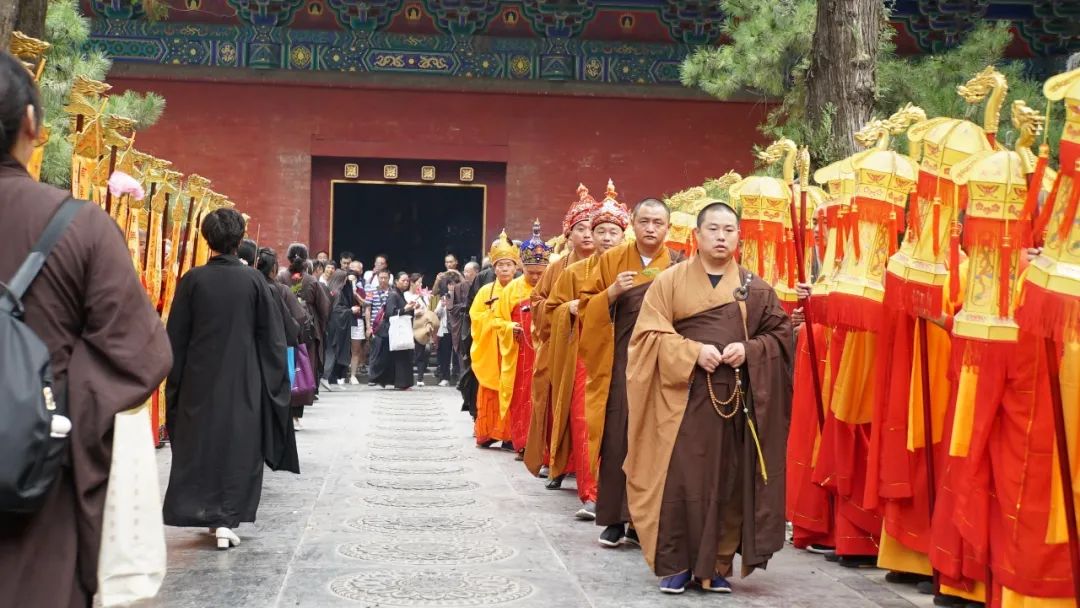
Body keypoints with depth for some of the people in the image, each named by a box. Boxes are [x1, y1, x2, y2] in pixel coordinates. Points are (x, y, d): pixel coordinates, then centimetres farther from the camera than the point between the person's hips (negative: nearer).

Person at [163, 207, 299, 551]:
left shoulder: (193, 280, -6)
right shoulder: (253, 280, -6)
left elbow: (176, 336, -1)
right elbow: (272, 336, -3)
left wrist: (175, 380, 8)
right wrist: (272, 381, 7)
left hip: (200, 379, 0)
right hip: (243, 380, 0)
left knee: (201, 444, 11)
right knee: (239, 445, 6)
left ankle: (210, 515, 14)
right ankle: (228, 519, 1)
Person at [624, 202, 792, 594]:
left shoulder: (755, 288, 9)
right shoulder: (670, 281, 3)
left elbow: (780, 333, 8)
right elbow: (650, 334, -3)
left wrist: (749, 350, -11)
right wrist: (693, 352, -17)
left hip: (735, 397, 2)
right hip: (683, 395, -2)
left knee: (729, 482, 3)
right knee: (679, 479, -4)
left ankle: (718, 565, 14)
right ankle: (675, 563, 6)